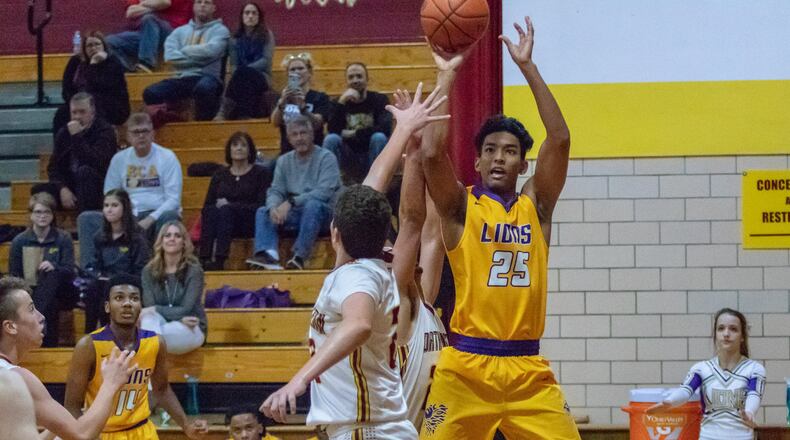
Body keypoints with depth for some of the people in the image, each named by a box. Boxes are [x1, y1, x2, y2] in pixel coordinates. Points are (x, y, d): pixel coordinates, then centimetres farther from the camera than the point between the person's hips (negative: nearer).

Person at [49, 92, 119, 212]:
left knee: (85, 171, -36)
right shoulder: (64, 133, 7)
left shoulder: (105, 131, -8)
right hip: (71, 185, 4)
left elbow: (97, 163, -24)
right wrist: (62, 189, -16)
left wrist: (77, 137, -25)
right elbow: (54, 167, 2)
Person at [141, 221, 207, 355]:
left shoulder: (194, 270, -7)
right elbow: (149, 307, -9)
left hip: (190, 329, -3)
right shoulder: (149, 271, 1)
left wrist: (156, 310, -21)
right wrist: (180, 318, -21)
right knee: (149, 319, -35)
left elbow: (186, 310, -13)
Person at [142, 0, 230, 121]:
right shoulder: (180, 31, 18)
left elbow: (211, 50, -11)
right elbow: (170, 56, 0)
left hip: (207, 78, -3)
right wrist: (200, 59, -6)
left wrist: (185, 51, 2)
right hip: (182, 79, 3)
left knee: (204, 88, -41)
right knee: (150, 93, -23)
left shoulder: (220, 30, 10)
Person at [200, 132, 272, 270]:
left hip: (250, 223, -3)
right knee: (211, 211, -30)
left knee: (225, 210, -33)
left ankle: (219, 261, -47)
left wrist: (230, 205, -13)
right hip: (222, 223, 3)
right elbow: (206, 206, 11)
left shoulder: (261, 173, 7)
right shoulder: (220, 175, 17)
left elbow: (261, 206, -4)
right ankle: (204, 259, -45)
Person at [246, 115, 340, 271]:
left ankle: (299, 256, -39)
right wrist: (274, 208, -21)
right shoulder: (284, 161, 12)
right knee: (262, 212, -15)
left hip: (321, 214, -5)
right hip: (294, 214, 5)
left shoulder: (326, 158, -5)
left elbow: (324, 192, -18)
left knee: (313, 205, -36)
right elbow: (275, 191, 4)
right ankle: (269, 254, -40)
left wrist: (291, 202, -26)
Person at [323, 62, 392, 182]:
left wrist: (353, 134, -12)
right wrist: (341, 102, -21)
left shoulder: (379, 99, 0)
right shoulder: (340, 103, 5)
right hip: (349, 162, 1)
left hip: (371, 158, -1)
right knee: (331, 139, -23)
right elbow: (332, 130, -12)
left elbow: (385, 129, -17)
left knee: (379, 137, -30)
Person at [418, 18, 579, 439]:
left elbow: (560, 140, -2)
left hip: (528, 368, 2)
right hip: (466, 366, -2)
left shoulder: (535, 206, 10)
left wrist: (528, 68, -5)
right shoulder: (461, 207, 3)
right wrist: (446, 76, -10)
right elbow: (432, 153, -15)